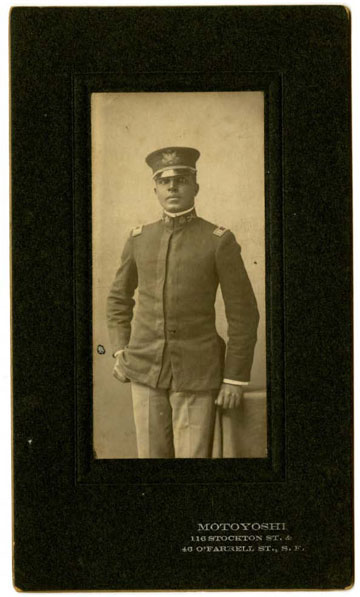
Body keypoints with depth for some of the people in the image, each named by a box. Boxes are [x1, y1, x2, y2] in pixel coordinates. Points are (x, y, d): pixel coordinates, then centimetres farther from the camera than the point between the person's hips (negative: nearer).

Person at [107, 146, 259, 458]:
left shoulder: (220, 241, -8)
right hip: (146, 368, 3)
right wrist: (120, 352, 6)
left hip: (196, 371, -3)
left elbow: (243, 313, -6)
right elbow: (119, 298, 17)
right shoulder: (139, 239, 4)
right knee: (153, 454, 9)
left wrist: (235, 379, -8)